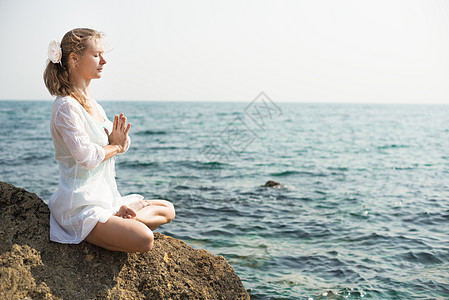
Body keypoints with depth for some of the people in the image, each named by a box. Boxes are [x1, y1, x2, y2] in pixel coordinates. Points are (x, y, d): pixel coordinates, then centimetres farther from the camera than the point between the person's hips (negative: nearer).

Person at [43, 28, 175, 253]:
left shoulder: (94, 106, 14)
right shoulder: (66, 107, -15)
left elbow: (121, 145, 16)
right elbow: (87, 157, -24)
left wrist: (119, 140, -8)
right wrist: (115, 146, -5)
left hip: (104, 199, 10)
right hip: (80, 207, -9)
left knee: (167, 210, 14)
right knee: (143, 240, -27)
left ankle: (118, 217, -1)